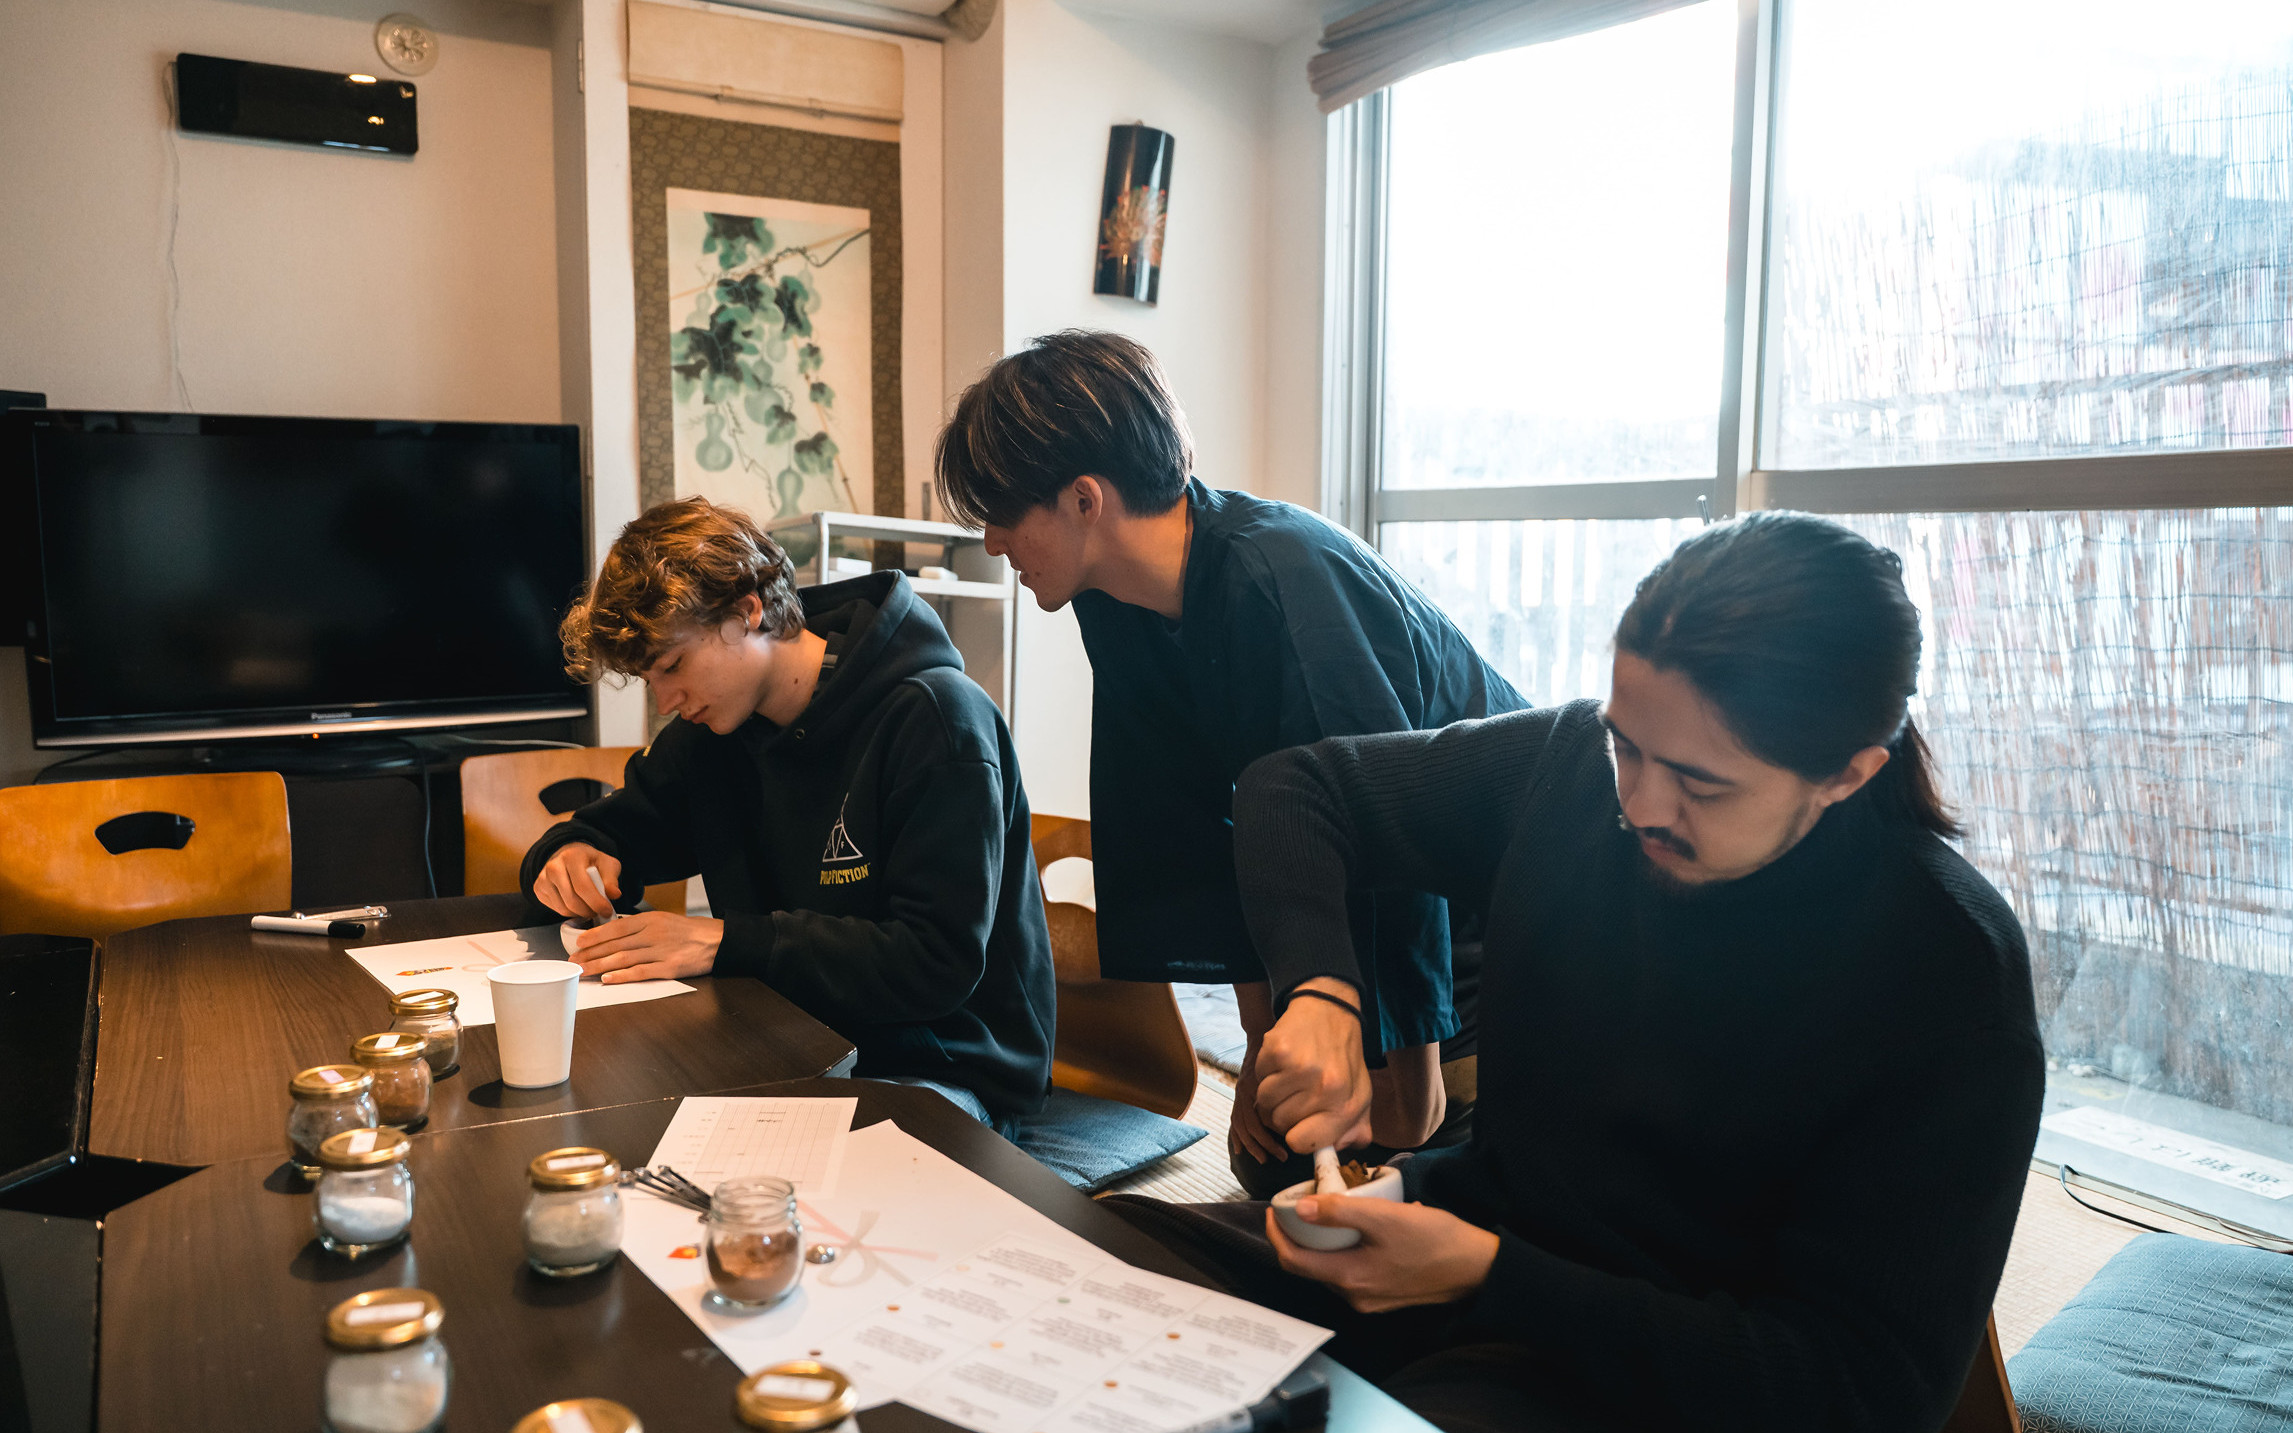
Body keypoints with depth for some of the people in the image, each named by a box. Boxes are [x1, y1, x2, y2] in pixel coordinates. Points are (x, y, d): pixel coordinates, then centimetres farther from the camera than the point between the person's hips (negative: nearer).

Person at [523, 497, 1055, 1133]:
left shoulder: (935, 719, -17)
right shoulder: (714, 724, 7)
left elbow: (940, 962, -23)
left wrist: (725, 942, -25)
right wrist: (569, 853, -4)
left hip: (944, 1068, -6)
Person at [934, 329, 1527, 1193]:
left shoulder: (1271, 575, -30)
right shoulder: (1114, 605, -4)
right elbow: (1191, 823, 0)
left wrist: (1410, 1064, -22)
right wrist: (1264, 1031, 0)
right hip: (1346, 906, 7)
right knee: (1271, 1161, 9)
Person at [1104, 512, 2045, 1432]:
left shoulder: (1955, 980, -18)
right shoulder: (1570, 765, -6)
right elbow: (1296, 787, 5)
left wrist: (1489, 1278, -26)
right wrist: (1319, 990, -15)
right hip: (1480, 1234, 5)